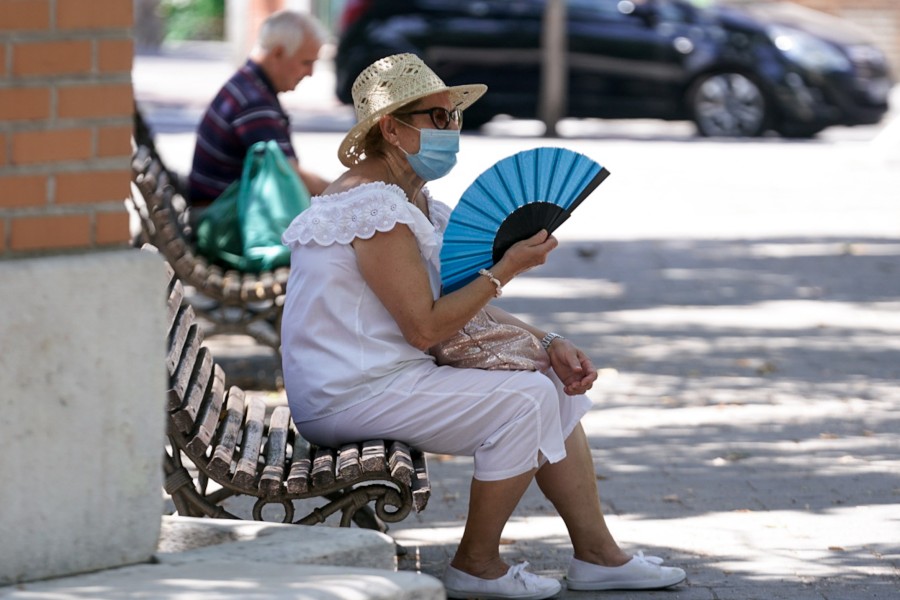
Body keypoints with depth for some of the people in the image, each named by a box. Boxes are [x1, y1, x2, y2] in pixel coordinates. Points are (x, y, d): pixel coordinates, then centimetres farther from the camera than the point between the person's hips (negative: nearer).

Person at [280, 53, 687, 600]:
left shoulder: (416, 199, 14)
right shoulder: (376, 206, -19)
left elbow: (466, 306, 15)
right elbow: (425, 328, -22)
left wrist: (551, 344, 2)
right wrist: (506, 270, -16)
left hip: (388, 377, 11)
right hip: (352, 395, -11)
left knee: (558, 384, 9)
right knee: (526, 399, -19)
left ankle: (597, 553, 11)